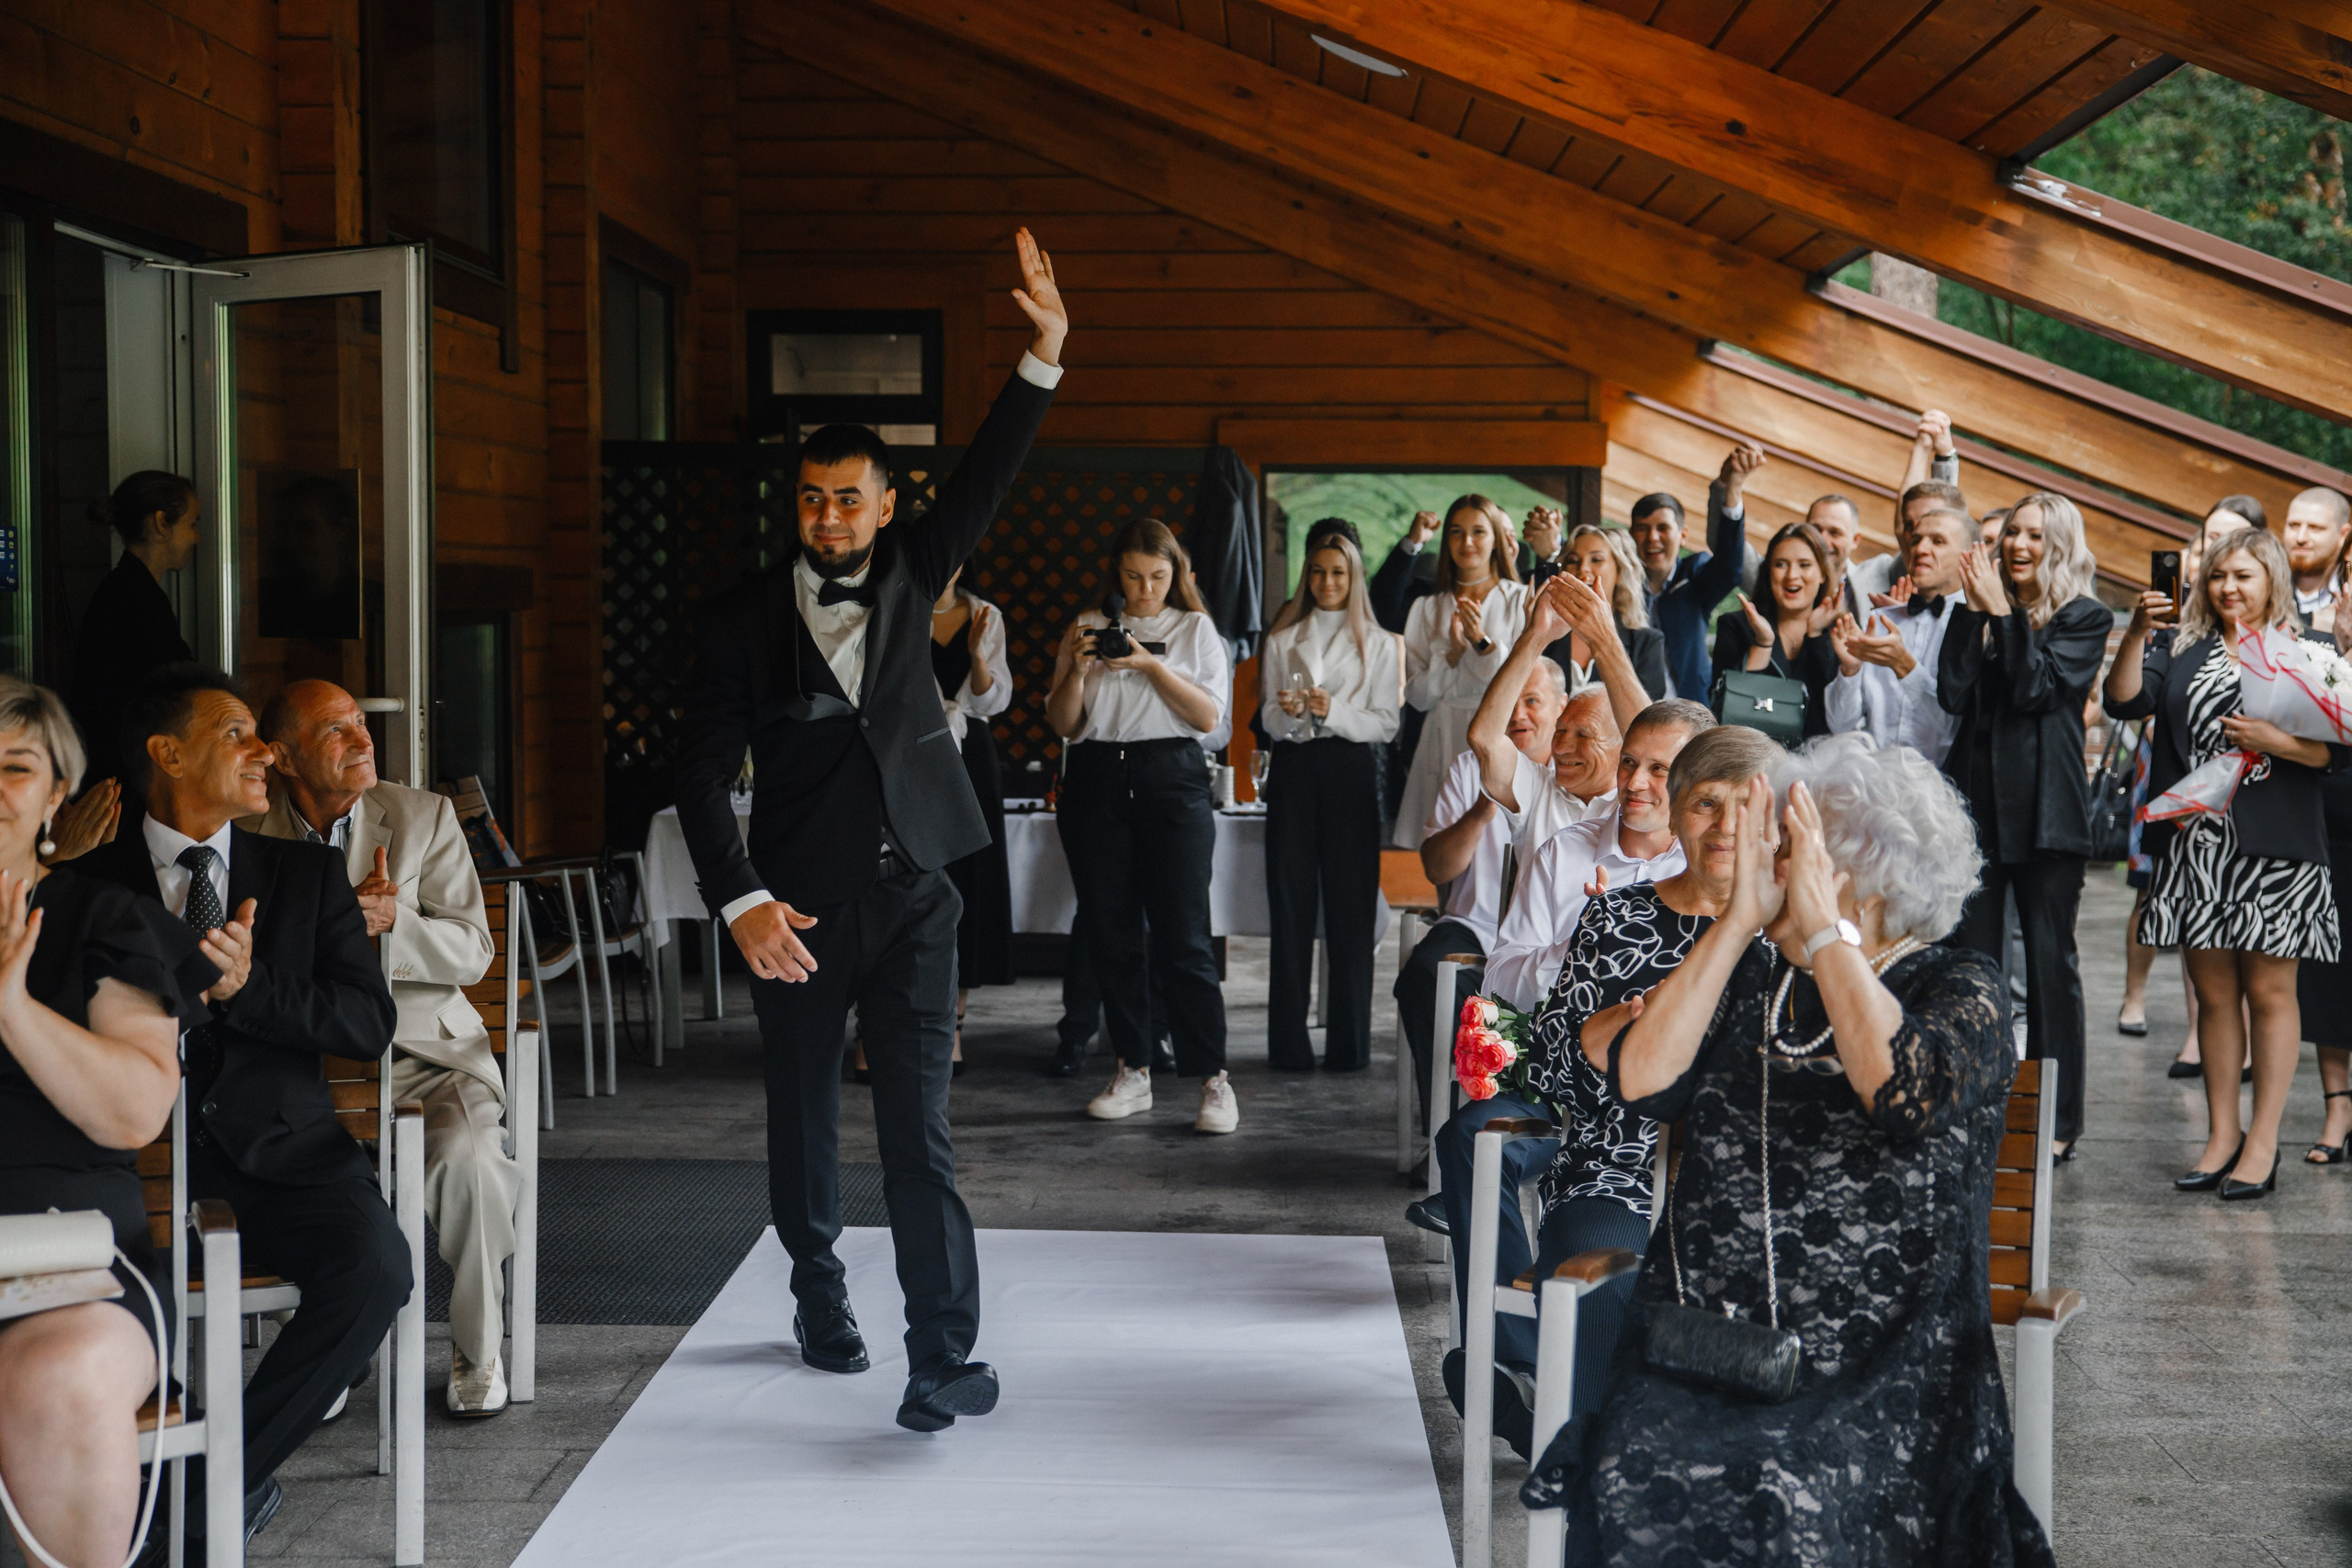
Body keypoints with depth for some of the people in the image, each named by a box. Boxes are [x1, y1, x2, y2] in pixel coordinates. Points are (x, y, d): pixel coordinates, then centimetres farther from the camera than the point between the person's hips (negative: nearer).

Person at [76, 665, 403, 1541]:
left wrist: (244, 987, -11)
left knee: (375, 1266, -29)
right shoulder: (90, 884, 11)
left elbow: (370, 1024, 4)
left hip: (280, 1149, 1)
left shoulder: (309, 874, 15)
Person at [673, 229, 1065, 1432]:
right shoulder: (745, 614, -1)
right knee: (804, 1116, 14)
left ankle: (941, 1356, -7)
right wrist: (741, 900, -16)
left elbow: (984, 480, -2)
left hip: (910, 892, 0)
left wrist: (1043, 357, -13)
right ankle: (818, 1294, 35)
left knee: (918, 1127, -5)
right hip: (798, 903, 0)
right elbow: (703, 769, -5)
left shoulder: (906, 578, 7)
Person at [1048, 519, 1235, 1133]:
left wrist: (1150, 665, -11)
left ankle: (1213, 1077, -5)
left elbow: (1209, 715, -2)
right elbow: (1062, 725, 10)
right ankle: (1133, 1071, 13)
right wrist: (1076, 670, -7)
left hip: (1172, 782, -3)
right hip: (1096, 785, 3)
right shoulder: (1087, 628, 13)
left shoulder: (1195, 628, 9)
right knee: (1112, 935, 3)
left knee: (1182, 937, -9)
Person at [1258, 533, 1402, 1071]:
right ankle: (1288, 1042, 2)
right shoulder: (1282, 642, 15)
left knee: (1350, 904, -4)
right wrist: (1289, 713, -14)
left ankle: (1349, 1044, 0)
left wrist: (1332, 711, -14)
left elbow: (1386, 722, 2)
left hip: (1352, 770, -1)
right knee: (1291, 901, -1)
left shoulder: (1377, 643, 10)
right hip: (1294, 769, 2)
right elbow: (1270, 720, 9)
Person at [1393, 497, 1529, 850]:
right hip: (1445, 745, 2)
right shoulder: (1428, 609, 13)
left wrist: (1482, 641, -15)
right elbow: (1417, 694, 7)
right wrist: (1452, 654, -8)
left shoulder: (1521, 600, 5)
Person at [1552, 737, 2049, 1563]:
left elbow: (1908, 1096, -19)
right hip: (1703, 1344, 3)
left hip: (1880, 1369, -2)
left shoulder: (1960, 990, 4)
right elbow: (1640, 1081, -6)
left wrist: (1824, 929, -14)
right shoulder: (1749, 979, 12)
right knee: (1632, 1484, -25)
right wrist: (1738, 921, -5)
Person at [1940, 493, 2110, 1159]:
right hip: (1976, 798, 4)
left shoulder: (2086, 619, 1)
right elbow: (1953, 693, -3)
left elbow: (2036, 687, -13)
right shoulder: (1978, 609, 11)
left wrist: (2004, 612, -13)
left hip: (2046, 809, -3)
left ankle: (2057, 1119, 8)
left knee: (2050, 961, 1)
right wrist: (1973, 608, -7)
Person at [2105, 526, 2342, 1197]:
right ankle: (2222, 1135, 16)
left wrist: (2273, 740, -17)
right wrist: (2137, 633, -13)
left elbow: (2335, 750, -2)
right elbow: (2124, 700, -2)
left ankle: (2262, 1143, 7)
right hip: (2197, 845, 3)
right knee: (2213, 992, 8)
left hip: (2274, 847, -3)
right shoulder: (2184, 652, 13)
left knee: (2268, 991, 1)